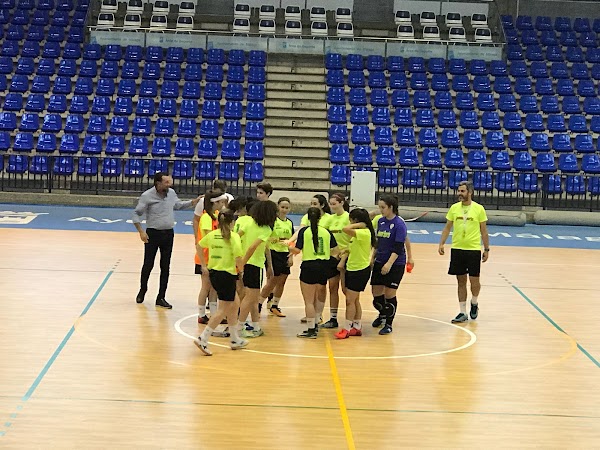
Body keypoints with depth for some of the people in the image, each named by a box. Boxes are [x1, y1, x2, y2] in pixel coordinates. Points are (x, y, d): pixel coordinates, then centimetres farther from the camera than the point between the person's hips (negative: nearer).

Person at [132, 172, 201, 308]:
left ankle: (161, 298, 13)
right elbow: (136, 214, -7)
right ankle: (143, 289, 31)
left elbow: (178, 205, 22)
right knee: (148, 264, 4)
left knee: (165, 267, 5)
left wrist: (194, 202, 9)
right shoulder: (147, 196, -12)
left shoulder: (171, 193, 3)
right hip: (152, 234, -4)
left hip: (168, 234, 4)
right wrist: (141, 232, -15)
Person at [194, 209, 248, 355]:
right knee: (223, 310, 0)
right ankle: (203, 339, -9)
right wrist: (240, 268, -2)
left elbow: (199, 246, 20)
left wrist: (204, 265, 26)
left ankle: (235, 339, 27)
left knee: (235, 303, 21)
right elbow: (238, 256, -22)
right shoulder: (234, 236, -12)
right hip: (227, 274, -7)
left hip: (213, 273, 7)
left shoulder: (212, 234, 6)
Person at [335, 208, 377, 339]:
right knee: (355, 300, 15)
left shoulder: (364, 232, -21)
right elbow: (351, 249, 19)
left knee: (350, 300, -5)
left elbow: (345, 229, -36)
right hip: (352, 268, 10)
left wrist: (358, 225, -21)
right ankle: (357, 327, 23)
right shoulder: (357, 234, 12)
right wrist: (342, 261, 10)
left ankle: (347, 328, 2)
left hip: (360, 270, -10)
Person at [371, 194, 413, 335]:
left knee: (389, 294, -4)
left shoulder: (399, 224, -13)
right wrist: (373, 258, 16)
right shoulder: (381, 221, 7)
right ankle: (382, 315, 35)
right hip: (380, 262, 6)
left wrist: (389, 263, -26)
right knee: (376, 293, 7)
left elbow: (398, 247, -19)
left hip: (395, 264, -6)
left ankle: (388, 324, 11)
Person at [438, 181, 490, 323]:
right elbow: (447, 227, 9)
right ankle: (463, 313, 13)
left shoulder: (479, 209, -4)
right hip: (457, 249, 3)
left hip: (474, 249, -3)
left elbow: (483, 231, 2)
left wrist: (486, 249, 1)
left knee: (474, 281, -1)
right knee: (461, 281, 7)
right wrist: (441, 244, -3)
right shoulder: (454, 208, 4)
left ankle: (474, 303, 28)